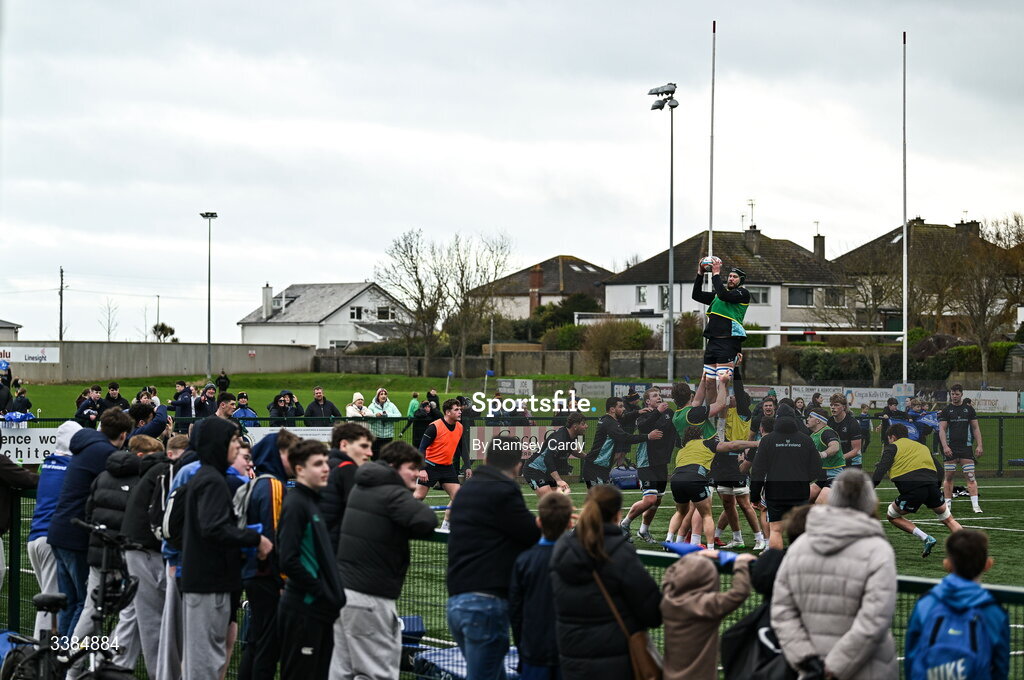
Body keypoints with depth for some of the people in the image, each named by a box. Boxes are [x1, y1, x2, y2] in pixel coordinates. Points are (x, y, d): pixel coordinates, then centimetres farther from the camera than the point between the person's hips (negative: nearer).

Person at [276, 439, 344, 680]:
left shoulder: (315, 501, 14)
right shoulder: (295, 504, -13)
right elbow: (288, 561, -20)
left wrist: (334, 594, 7)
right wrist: (322, 592, -16)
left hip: (321, 609, 9)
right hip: (302, 610, -9)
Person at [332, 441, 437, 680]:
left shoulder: (362, 488, 14)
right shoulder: (394, 494, -14)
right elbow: (427, 521, -28)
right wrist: (420, 506, -5)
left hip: (343, 587, 9)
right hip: (369, 597, -9)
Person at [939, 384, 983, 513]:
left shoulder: (969, 409, 9)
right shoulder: (946, 410, 5)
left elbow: (975, 428, 10)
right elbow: (942, 429, -1)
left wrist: (979, 445, 1)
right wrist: (945, 446, -14)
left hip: (966, 447, 0)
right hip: (951, 448, 0)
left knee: (970, 475, -7)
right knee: (949, 476, 2)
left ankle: (975, 504, -11)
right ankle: (947, 503, 10)